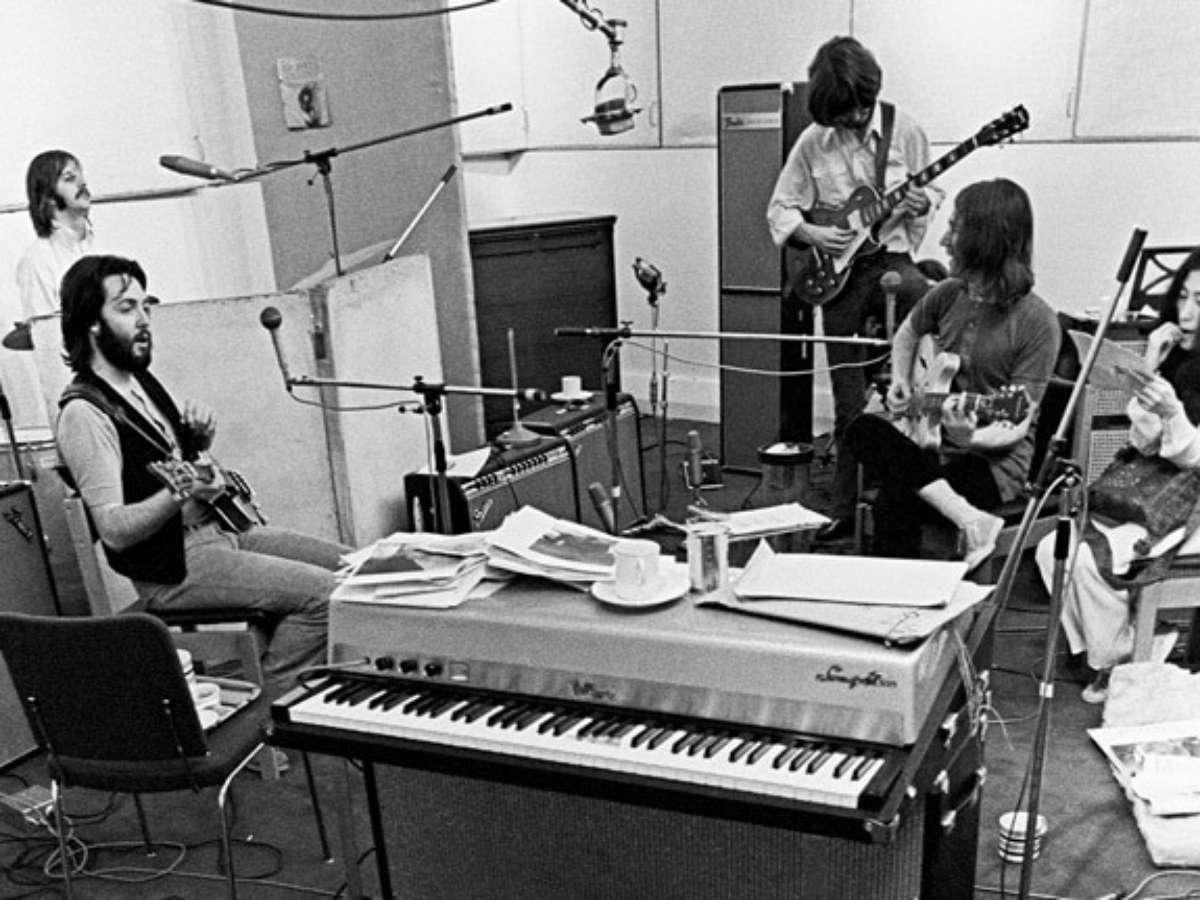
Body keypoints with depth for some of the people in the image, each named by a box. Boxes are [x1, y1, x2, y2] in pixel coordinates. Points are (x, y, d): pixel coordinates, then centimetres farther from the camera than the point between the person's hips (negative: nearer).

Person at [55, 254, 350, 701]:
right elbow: (114, 530, -23)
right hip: (173, 566, -9)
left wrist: (200, 437, 4)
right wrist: (182, 493, -38)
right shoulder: (85, 412, -17)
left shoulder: (139, 379, 10)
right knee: (323, 594, -21)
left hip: (219, 527, 9)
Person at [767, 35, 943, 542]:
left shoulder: (903, 129, 0)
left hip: (891, 259, 0)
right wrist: (811, 235, -15)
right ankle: (846, 507, 18)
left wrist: (922, 203, -12)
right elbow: (779, 209, 4)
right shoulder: (812, 143, -1)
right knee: (850, 406, 4)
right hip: (837, 271, 0)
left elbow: (932, 190, 11)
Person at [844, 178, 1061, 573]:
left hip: (994, 460, -7)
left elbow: (1016, 426, -15)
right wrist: (900, 382, 9)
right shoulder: (948, 295, 5)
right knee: (863, 430, -26)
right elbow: (907, 334, 27)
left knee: (897, 499, -34)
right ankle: (969, 519, -32)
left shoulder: (1036, 322, -13)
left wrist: (970, 438, -35)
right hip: (931, 445, 7)